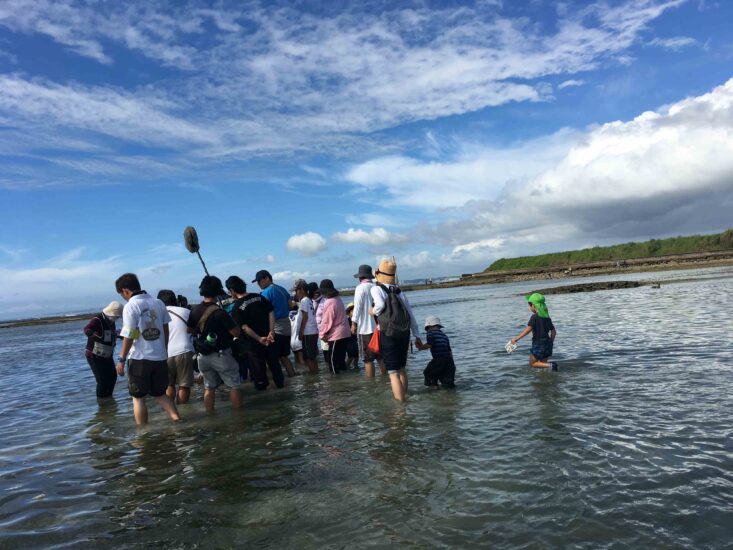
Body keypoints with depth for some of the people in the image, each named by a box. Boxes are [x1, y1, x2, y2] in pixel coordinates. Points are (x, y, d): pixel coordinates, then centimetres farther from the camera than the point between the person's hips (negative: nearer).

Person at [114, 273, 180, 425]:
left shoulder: (130, 306, -11)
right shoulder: (158, 302, 4)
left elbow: (129, 336, -13)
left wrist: (121, 360, -5)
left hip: (139, 359, -5)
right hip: (160, 357, 5)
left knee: (138, 397, 9)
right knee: (160, 394, 18)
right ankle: (177, 419, 2)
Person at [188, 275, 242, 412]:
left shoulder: (195, 311, -3)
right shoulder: (219, 312, -21)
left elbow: (190, 330, 12)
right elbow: (236, 333, -18)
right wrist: (230, 322, -1)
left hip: (203, 356, 6)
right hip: (220, 355, -6)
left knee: (209, 387, 16)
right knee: (234, 385, 5)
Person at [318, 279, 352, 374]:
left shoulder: (330, 302, -17)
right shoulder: (338, 299, 9)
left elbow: (327, 321, -16)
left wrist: (322, 334, -2)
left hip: (335, 335, -9)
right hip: (345, 333, 9)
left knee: (333, 361, 0)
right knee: (341, 359, 16)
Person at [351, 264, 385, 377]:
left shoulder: (360, 288, -10)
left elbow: (357, 307, -13)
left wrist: (354, 323, -8)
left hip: (366, 328, -6)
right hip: (379, 326, 6)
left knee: (368, 359, 0)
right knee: (381, 357, 14)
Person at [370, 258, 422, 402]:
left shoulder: (376, 288, 0)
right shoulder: (399, 291, 15)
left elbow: (380, 305, -20)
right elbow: (411, 314, 14)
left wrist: (373, 311, 1)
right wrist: (417, 336, 18)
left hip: (388, 333, -6)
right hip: (404, 332, 6)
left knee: (393, 372, -1)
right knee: (401, 368, 21)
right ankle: (404, 397, 29)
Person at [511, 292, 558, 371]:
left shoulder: (534, 317, -13)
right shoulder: (547, 317, 8)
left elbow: (528, 329, -23)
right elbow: (554, 332, 11)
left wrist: (517, 339, -22)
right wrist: (551, 342, 22)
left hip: (538, 345, -7)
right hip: (547, 344, 7)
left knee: (532, 363, 5)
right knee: (543, 363, 19)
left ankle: (550, 365, -13)